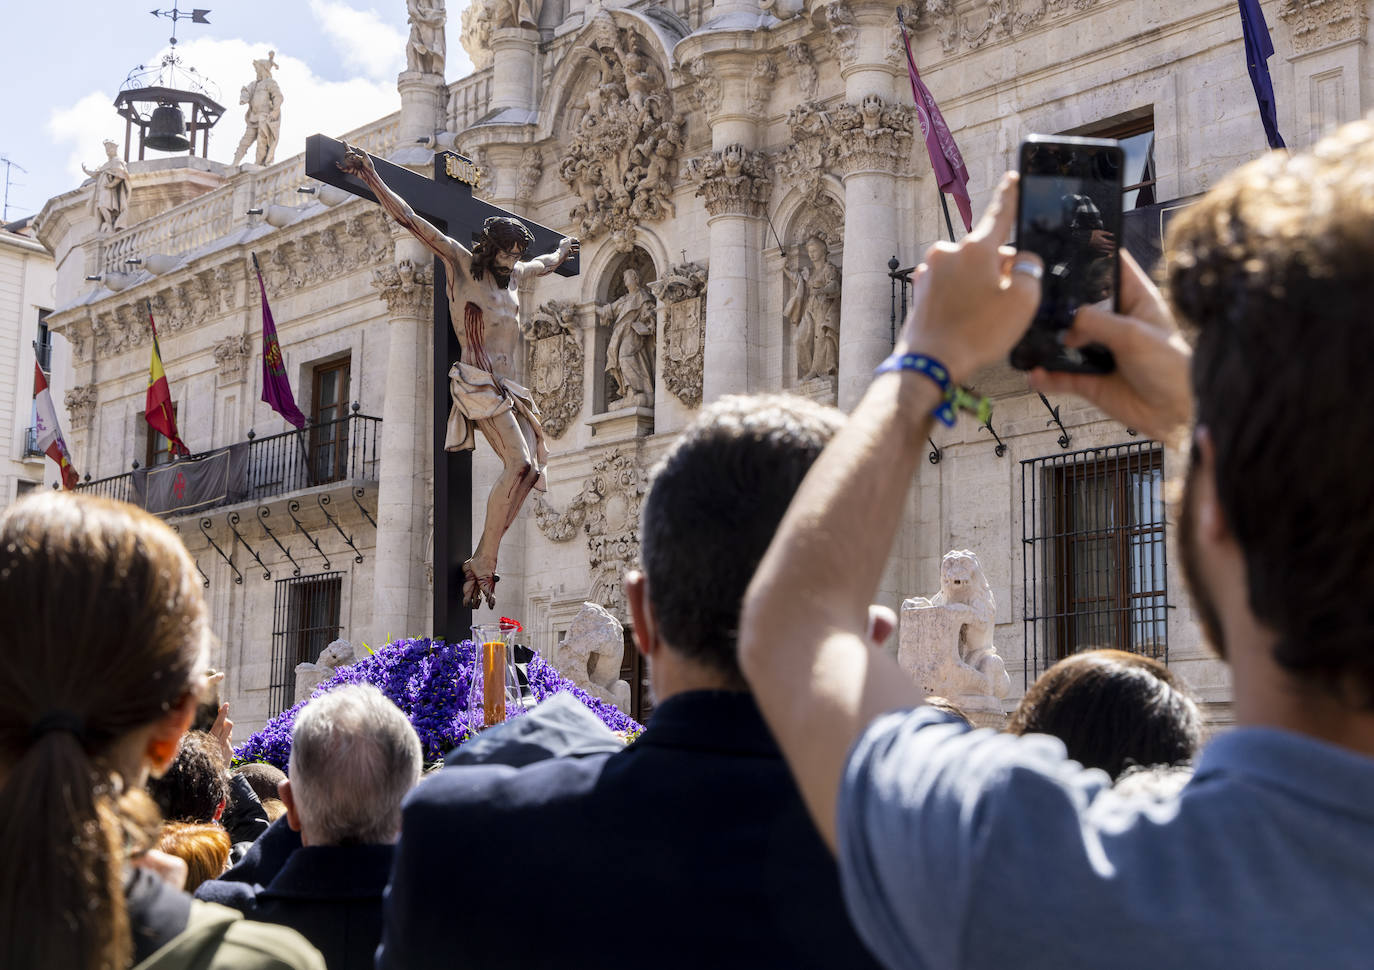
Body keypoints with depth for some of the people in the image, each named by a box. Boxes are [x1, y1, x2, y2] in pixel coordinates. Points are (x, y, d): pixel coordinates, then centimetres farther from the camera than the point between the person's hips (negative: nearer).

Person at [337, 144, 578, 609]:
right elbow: (410, 221, -4)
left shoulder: (513, 274, 21)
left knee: (530, 469, -8)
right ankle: (484, 563, -18)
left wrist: (562, 251, 64)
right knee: (519, 461, -23)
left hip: (507, 388, 8)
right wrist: (372, 177, -10)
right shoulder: (461, 262, 2)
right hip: (476, 382, -8)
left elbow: (544, 265, 45)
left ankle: (479, 564, -6)